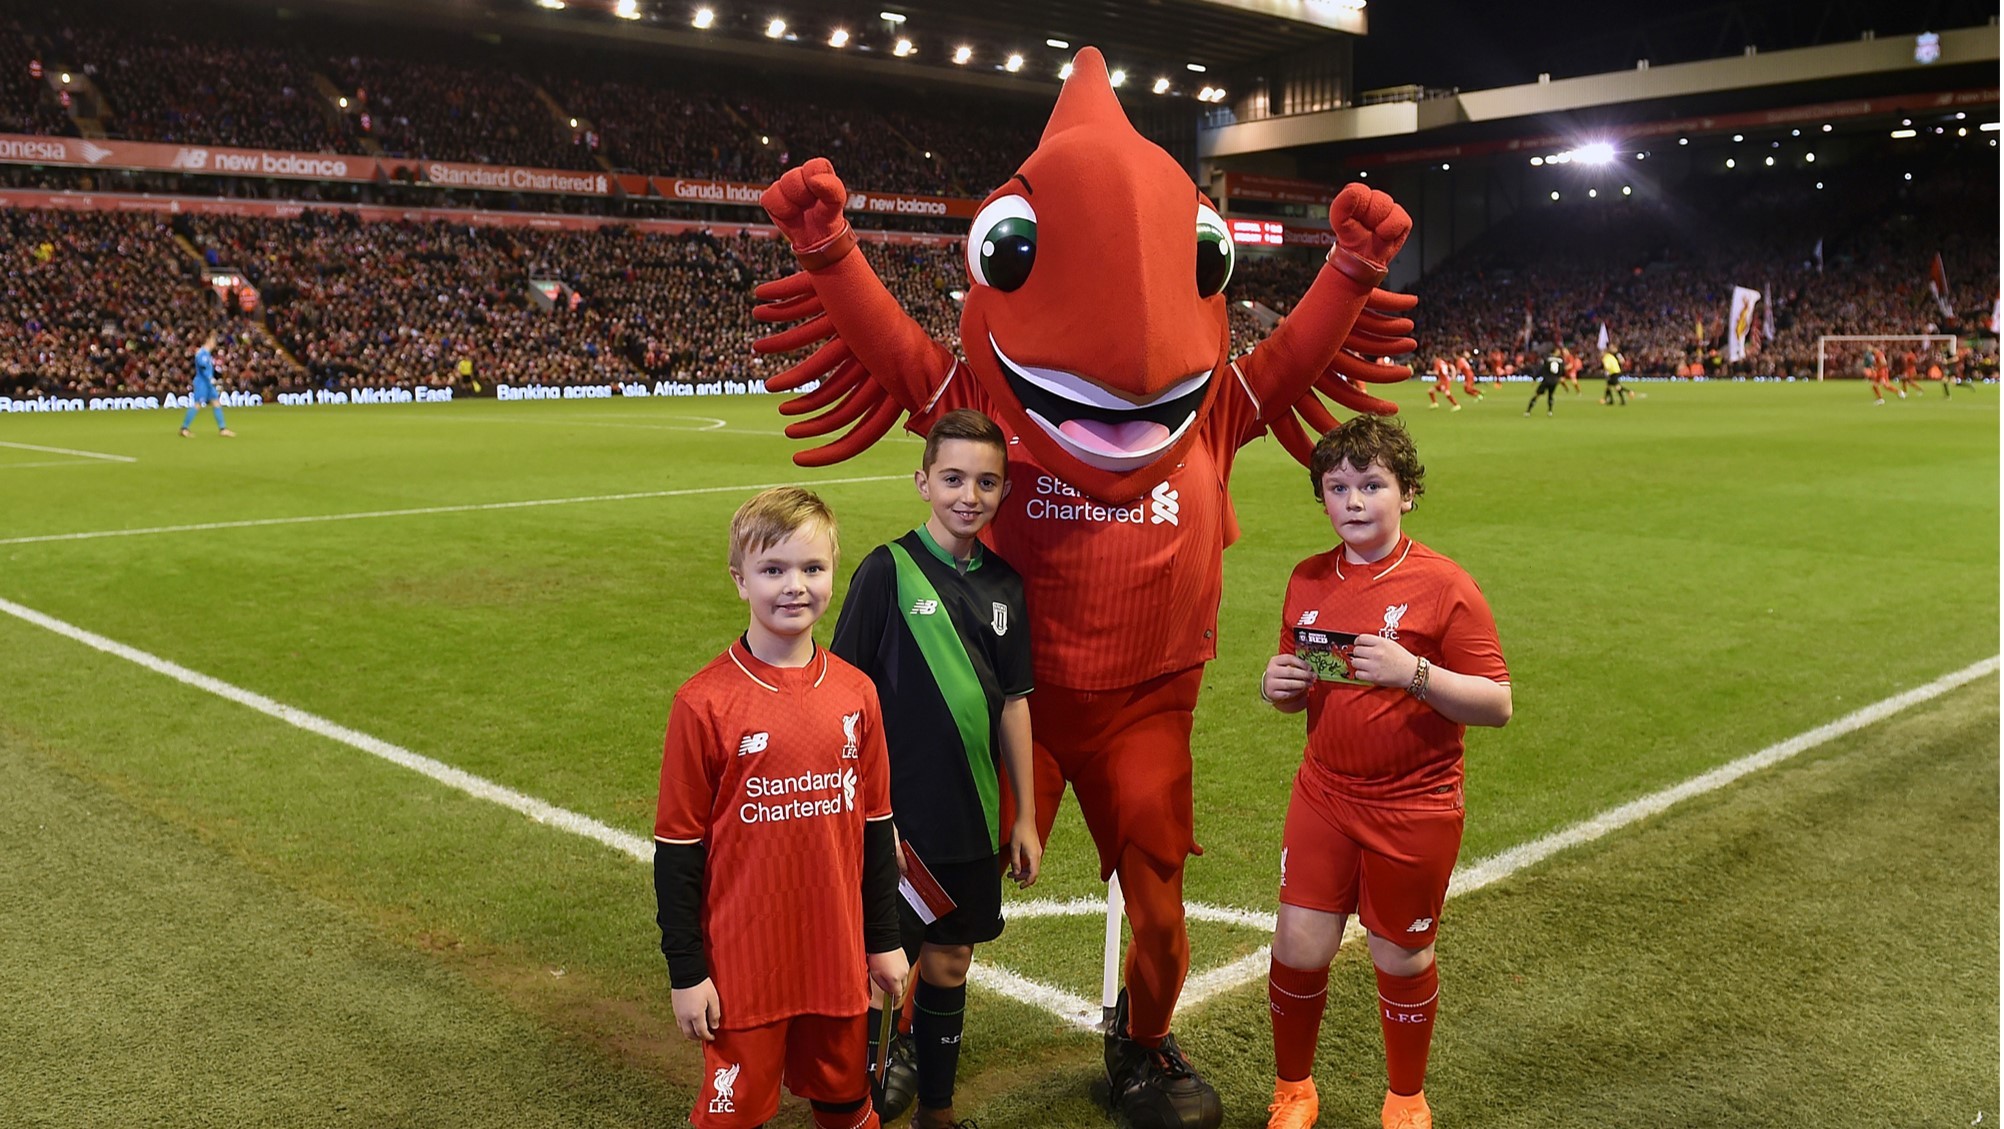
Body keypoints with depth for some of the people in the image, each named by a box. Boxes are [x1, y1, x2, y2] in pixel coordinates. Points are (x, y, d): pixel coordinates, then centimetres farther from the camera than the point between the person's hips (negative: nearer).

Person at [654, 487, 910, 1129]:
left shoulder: (856, 692, -1)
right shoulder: (706, 702, -13)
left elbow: (874, 823, 8)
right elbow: (677, 845, -8)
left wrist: (884, 938, 11)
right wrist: (686, 972, -6)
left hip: (838, 953, 4)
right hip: (742, 960, -4)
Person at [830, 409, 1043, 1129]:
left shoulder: (1005, 584, 4)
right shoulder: (888, 570, -10)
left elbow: (1012, 704, 10)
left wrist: (1025, 816, 11)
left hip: (972, 819, 5)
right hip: (896, 818, -5)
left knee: (948, 962, 17)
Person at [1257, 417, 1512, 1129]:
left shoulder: (1442, 585, -11)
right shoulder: (1309, 581, 3)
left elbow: (1497, 704, -13)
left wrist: (1413, 673, -28)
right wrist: (1277, 687, -8)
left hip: (1415, 809, -3)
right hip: (1324, 795, 4)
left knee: (1401, 957, 10)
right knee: (1298, 947, 3)